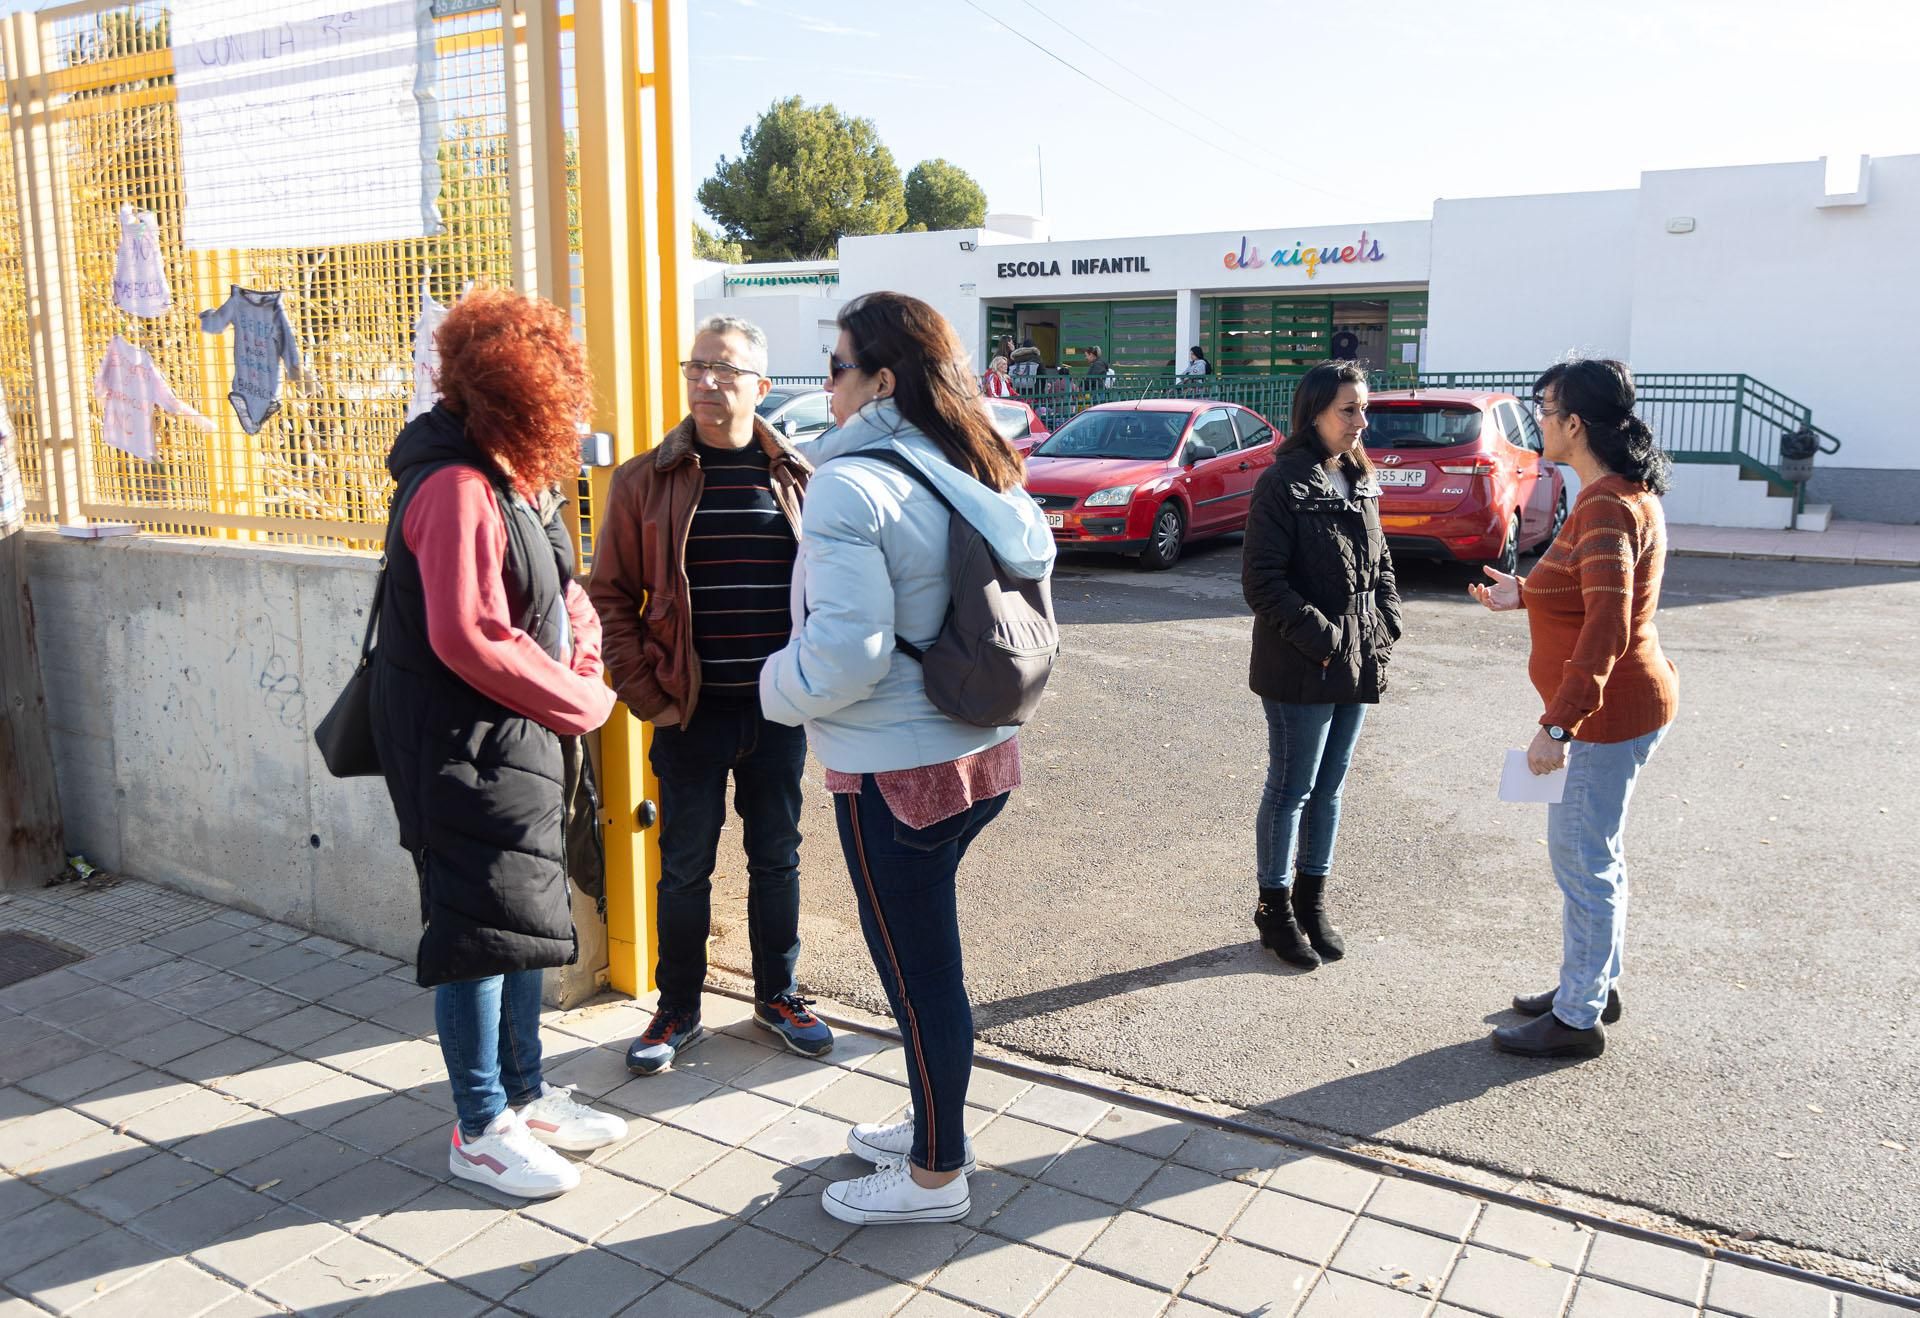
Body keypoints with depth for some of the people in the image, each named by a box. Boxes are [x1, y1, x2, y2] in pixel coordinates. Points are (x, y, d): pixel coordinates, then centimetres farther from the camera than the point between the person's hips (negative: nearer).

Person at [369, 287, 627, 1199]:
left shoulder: (513, 478, 10)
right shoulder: (457, 487, -21)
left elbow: (562, 594, 17)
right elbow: (470, 640, -26)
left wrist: (584, 665, -3)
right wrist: (579, 702, -15)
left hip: (520, 740, 10)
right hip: (462, 747, -10)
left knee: (525, 917, 18)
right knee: (485, 930, 1)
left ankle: (524, 1093, 33)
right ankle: (482, 1131, 17)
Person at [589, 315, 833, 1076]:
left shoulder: (796, 479, 3)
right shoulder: (646, 480, -2)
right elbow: (611, 597, 0)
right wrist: (645, 694, -6)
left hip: (778, 707, 2)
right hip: (691, 709, -1)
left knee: (777, 857, 14)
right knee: (684, 867, 9)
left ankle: (777, 996, 33)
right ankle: (677, 1012, 27)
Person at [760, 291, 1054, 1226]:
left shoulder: (850, 485, -18)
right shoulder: (979, 478, 6)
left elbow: (844, 653, -22)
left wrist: (776, 688, -4)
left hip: (894, 773, -8)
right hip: (976, 753, 8)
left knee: (917, 967, 7)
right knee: (926, 954, 23)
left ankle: (936, 1175, 25)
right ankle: (935, 1127, 40)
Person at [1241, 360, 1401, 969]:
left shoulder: (1359, 482, 10)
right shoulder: (1283, 484, -14)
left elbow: (1380, 563, 18)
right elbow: (1262, 581, -17)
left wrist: (1385, 625, 3)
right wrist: (1320, 639, -18)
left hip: (1355, 666, 7)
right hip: (1299, 669, -7)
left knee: (1329, 789, 16)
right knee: (1291, 790, 4)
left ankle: (1313, 900, 29)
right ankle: (1275, 907, 19)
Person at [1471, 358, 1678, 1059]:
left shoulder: (1606, 508, -23)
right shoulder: (1625, 494, 10)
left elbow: (1606, 629, -30)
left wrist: (1558, 724, -32)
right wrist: (1527, 593, 18)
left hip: (1607, 713, -11)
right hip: (1619, 706, 11)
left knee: (1583, 858, 1)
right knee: (1593, 854, 21)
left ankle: (1577, 1019, 14)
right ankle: (1596, 984, 36)